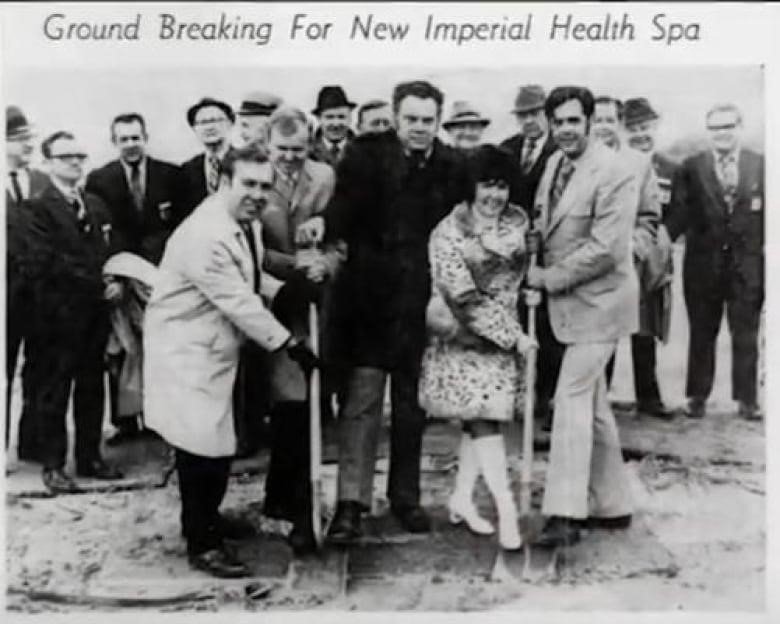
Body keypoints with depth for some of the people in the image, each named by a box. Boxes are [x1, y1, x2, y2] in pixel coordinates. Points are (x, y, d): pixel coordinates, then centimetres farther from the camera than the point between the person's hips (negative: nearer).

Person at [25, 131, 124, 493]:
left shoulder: (95, 205, 15)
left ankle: (90, 458, 22)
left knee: (91, 389, 12)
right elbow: (48, 263, -16)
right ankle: (53, 466, 12)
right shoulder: (39, 207, -8)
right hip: (59, 315, -6)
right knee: (53, 393, 3)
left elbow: (109, 252, 17)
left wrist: (114, 282, -3)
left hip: (94, 313, 7)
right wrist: (98, 285, -15)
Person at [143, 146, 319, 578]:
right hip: (185, 350, -10)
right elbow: (239, 303, -27)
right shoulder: (206, 236, -27)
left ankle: (206, 517, 37)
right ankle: (200, 544, 6)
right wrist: (289, 344, -21)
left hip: (215, 347, 10)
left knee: (219, 441, 18)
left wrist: (281, 289, -2)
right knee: (201, 446, -6)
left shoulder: (245, 223, 4)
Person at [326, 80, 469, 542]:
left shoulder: (453, 167, 2)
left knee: (412, 402, 13)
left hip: (421, 301, 3)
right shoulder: (366, 155, -5)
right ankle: (351, 502, 3)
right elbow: (344, 210, -15)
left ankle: (406, 496, 26)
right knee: (362, 399, -3)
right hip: (369, 297, -3)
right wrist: (326, 232, -31)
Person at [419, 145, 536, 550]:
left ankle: (461, 498, 20)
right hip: (463, 337, -5)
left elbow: (524, 273, 20)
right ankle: (507, 510, -8)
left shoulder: (518, 222, 5)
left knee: (479, 420, 8)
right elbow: (464, 298, -16)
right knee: (485, 418, -9)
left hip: (506, 332, 5)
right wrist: (513, 335, -16)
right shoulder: (449, 232, -11)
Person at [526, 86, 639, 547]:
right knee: (592, 403, 14)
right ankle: (613, 504, 26)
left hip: (598, 299, -8)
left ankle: (565, 514, -8)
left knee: (572, 397, -11)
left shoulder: (615, 174, -17)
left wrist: (547, 278, -16)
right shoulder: (555, 163, 8)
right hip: (569, 299, 8)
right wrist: (537, 271, 3)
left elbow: (605, 250, -21)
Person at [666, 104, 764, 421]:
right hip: (703, 263, 0)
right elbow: (679, 212, -8)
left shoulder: (760, 165, 2)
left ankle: (746, 399, 16)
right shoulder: (691, 168, 0)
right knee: (701, 334, 9)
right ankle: (698, 396, 20)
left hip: (747, 264, 0)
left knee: (746, 335, 7)